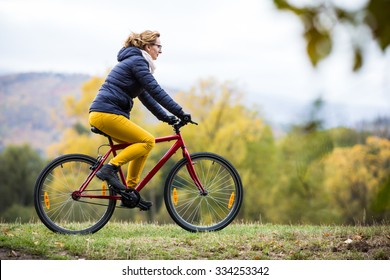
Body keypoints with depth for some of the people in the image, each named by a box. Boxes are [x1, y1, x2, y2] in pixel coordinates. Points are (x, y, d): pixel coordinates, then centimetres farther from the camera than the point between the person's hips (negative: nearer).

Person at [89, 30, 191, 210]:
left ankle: (130, 191, 12)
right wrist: (180, 113, -13)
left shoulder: (133, 61, 25)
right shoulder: (137, 61, -7)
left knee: (142, 145, 13)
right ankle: (110, 169, -14)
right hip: (107, 114, -10)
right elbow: (156, 91, -14)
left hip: (99, 114, 10)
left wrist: (166, 117, 21)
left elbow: (146, 96, 27)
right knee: (147, 141, -11)